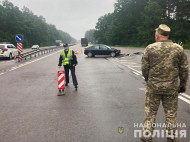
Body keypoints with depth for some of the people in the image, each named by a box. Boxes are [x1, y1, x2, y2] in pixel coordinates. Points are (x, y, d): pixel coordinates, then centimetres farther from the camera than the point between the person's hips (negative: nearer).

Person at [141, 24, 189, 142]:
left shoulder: (150, 48, -6)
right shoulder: (178, 48, -2)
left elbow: (145, 67, -2)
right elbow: (184, 69, 3)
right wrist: (183, 83, 16)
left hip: (153, 86, -1)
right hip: (171, 87, 1)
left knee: (150, 112, 12)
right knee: (171, 113, 14)